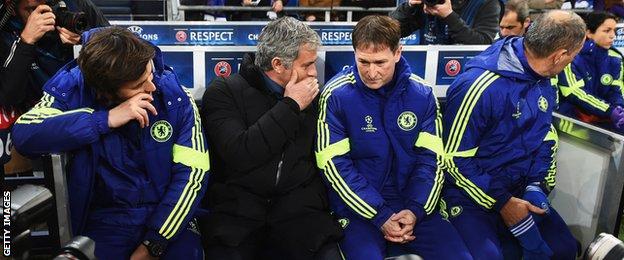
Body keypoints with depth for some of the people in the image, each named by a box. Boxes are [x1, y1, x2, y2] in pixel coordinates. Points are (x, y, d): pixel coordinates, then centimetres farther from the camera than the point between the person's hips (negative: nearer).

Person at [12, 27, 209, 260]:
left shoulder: (175, 98, -10)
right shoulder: (74, 90, -8)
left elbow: (193, 172, -11)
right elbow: (23, 134, -21)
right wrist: (106, 119, -28)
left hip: (167, 213, 0)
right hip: (106, 218, 1)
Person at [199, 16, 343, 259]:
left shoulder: (312, 95, 10)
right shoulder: (223, 92, -2)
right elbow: (239, 155, -17)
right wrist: (289, 106, -13)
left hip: (299, 205, 3)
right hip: (237, 206, -2)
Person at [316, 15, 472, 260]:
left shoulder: (422, 93, -2)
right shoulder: (336, 95, -12)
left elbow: (431, 158, 0)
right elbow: (334, 164, -13)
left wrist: (415, 209, -13)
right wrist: (381, 216, -15)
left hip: (414, 204, 3)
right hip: (358, 205, -3)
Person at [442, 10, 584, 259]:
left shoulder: (543, 80, 2)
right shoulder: (479, 86, -25)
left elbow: (545, 138, 10)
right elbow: (455, 158, -20)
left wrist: (537, 187, -7)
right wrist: (502, 203, -18)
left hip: (520, 189, 8)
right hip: (471, 192, -7)